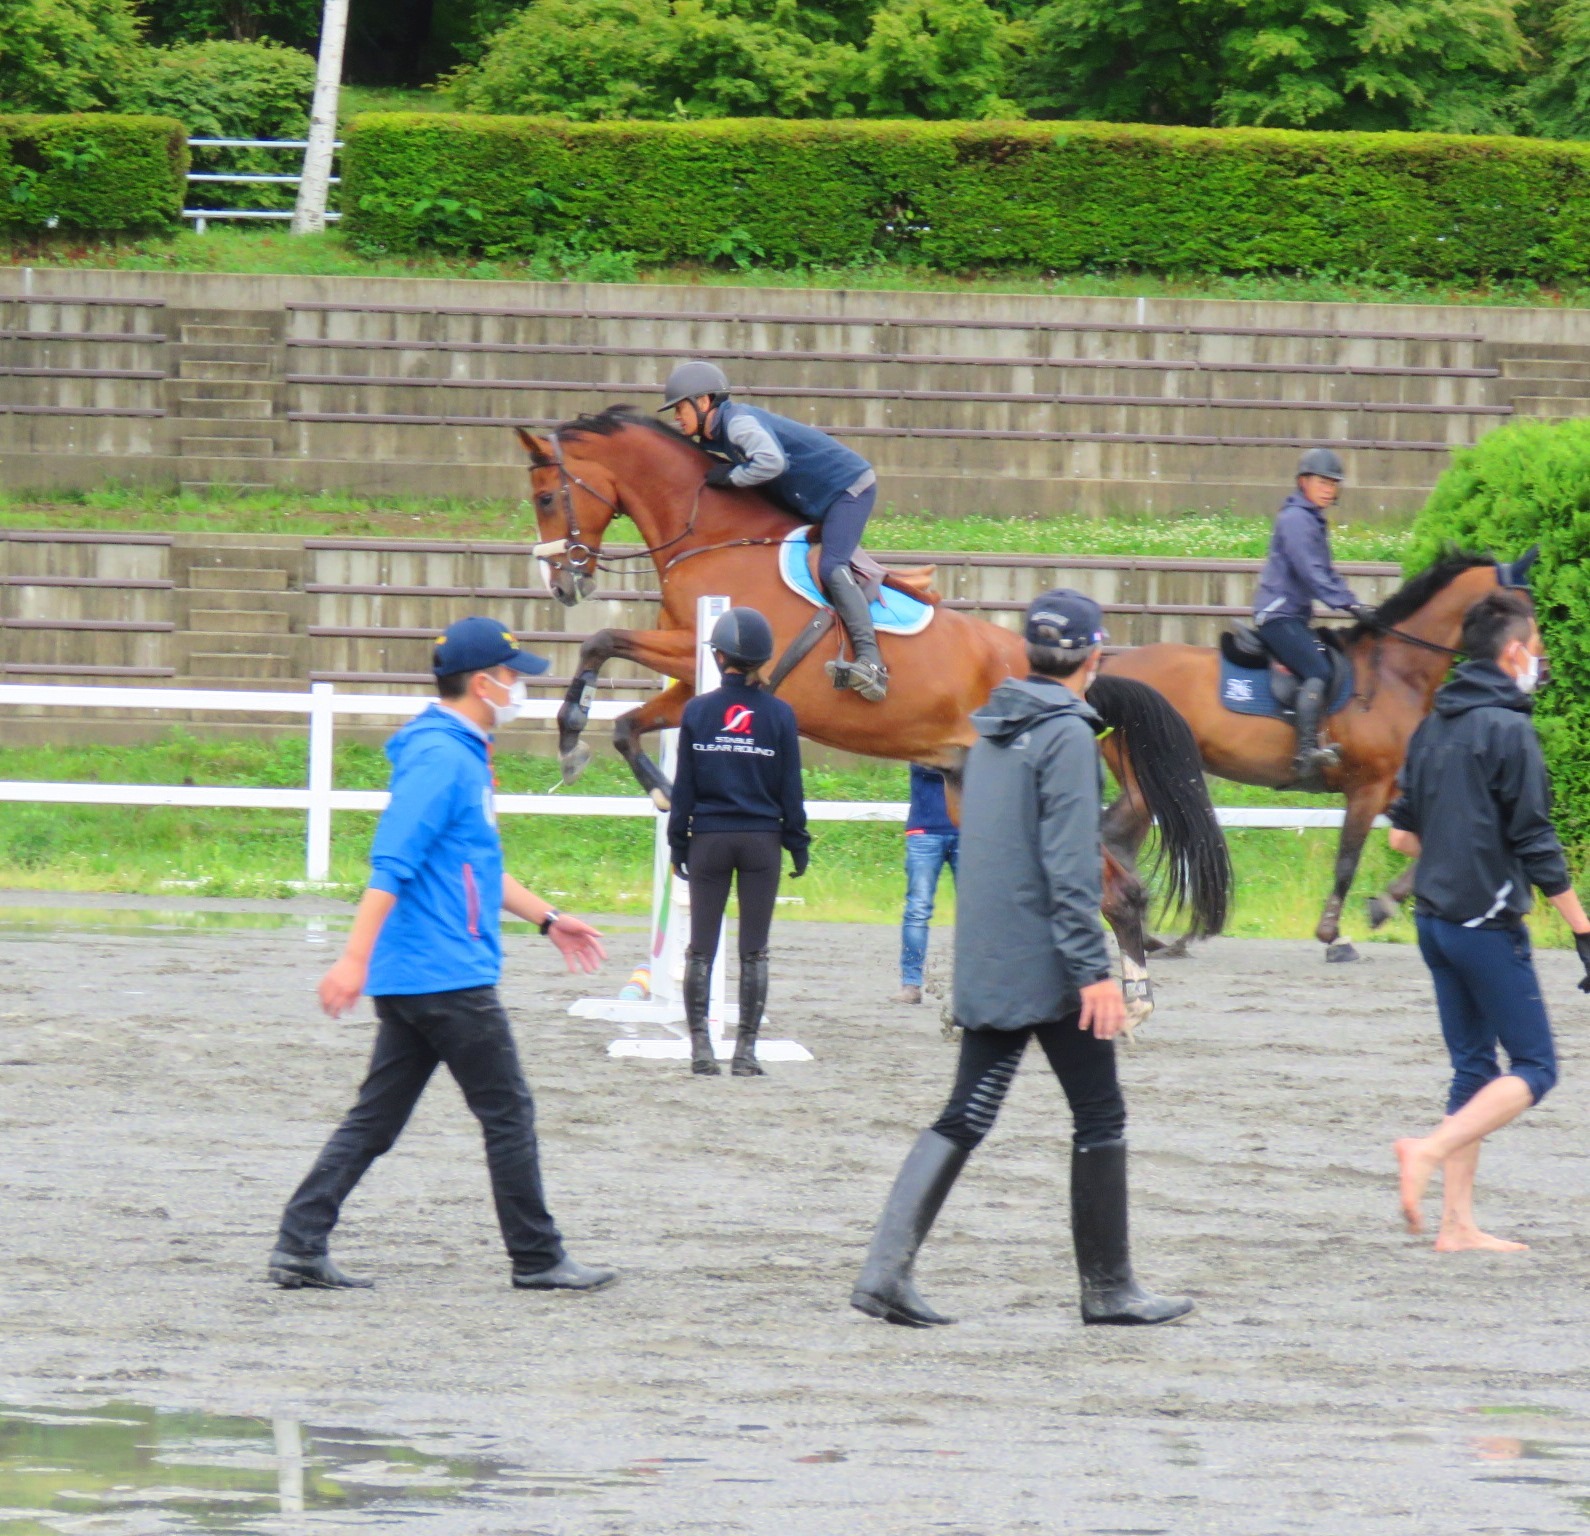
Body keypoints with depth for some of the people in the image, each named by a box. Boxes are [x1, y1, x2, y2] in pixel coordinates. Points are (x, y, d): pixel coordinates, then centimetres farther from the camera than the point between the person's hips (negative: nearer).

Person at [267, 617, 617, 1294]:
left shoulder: (463, 755, 18)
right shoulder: (440, 758, -15)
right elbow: (392, 864, -22)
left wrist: (547, 918, 34)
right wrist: (355, 958, -28)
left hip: (407, 982, 10)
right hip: (447, 976, -10)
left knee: (374, 1121, 7)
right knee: (508, 1113, 0)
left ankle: (300, 1248, 3)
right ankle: (537, 1259, 7)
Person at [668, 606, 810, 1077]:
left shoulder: (698, 711, -3)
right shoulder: (779, 715, -2)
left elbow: (683, 786, 0)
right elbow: (790, 789, 1)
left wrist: (678, 843, 7)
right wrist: (798, 844, 9)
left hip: (709, 839, 0)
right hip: (761, 841, 0)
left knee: (701, 950, 5)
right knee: (754, 953, 4)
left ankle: (700, 1049, -1)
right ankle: (745, 1052, 2)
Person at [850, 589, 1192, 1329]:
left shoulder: (991, 730, 13)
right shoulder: (1066, 735, -13)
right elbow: (1070, 865, -18)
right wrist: (1095, 968, -19)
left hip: (983, 964, 8)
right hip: (1047, 964, -8)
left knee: (965, 1117, 6)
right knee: (1099, 1116, 4)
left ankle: (886, 1269, -6)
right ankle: (1107, 1287, 9)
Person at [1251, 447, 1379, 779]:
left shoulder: (1314, 521, 19)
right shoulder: (1295, 519, -11)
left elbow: (1325, 574, 23)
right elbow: (1310, 572, -20)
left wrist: (1355, 605, 12)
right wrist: (1348, 604, -23)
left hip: (1294, 616, 11)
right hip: (1279, 614, -11)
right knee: (1319, 672, -24)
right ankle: (1307, 751, -32)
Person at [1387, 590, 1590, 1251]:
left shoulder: (1432, 728, 10)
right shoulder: (1508, 731, -13)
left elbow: (1402, 834, 14)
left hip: (1435, 918, 8)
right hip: (1487, 923, -8)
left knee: (1473, 1067, 12)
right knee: (1534, 1068, -3)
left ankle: (1458, 1222, 9)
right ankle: (1430, 1151, -21)